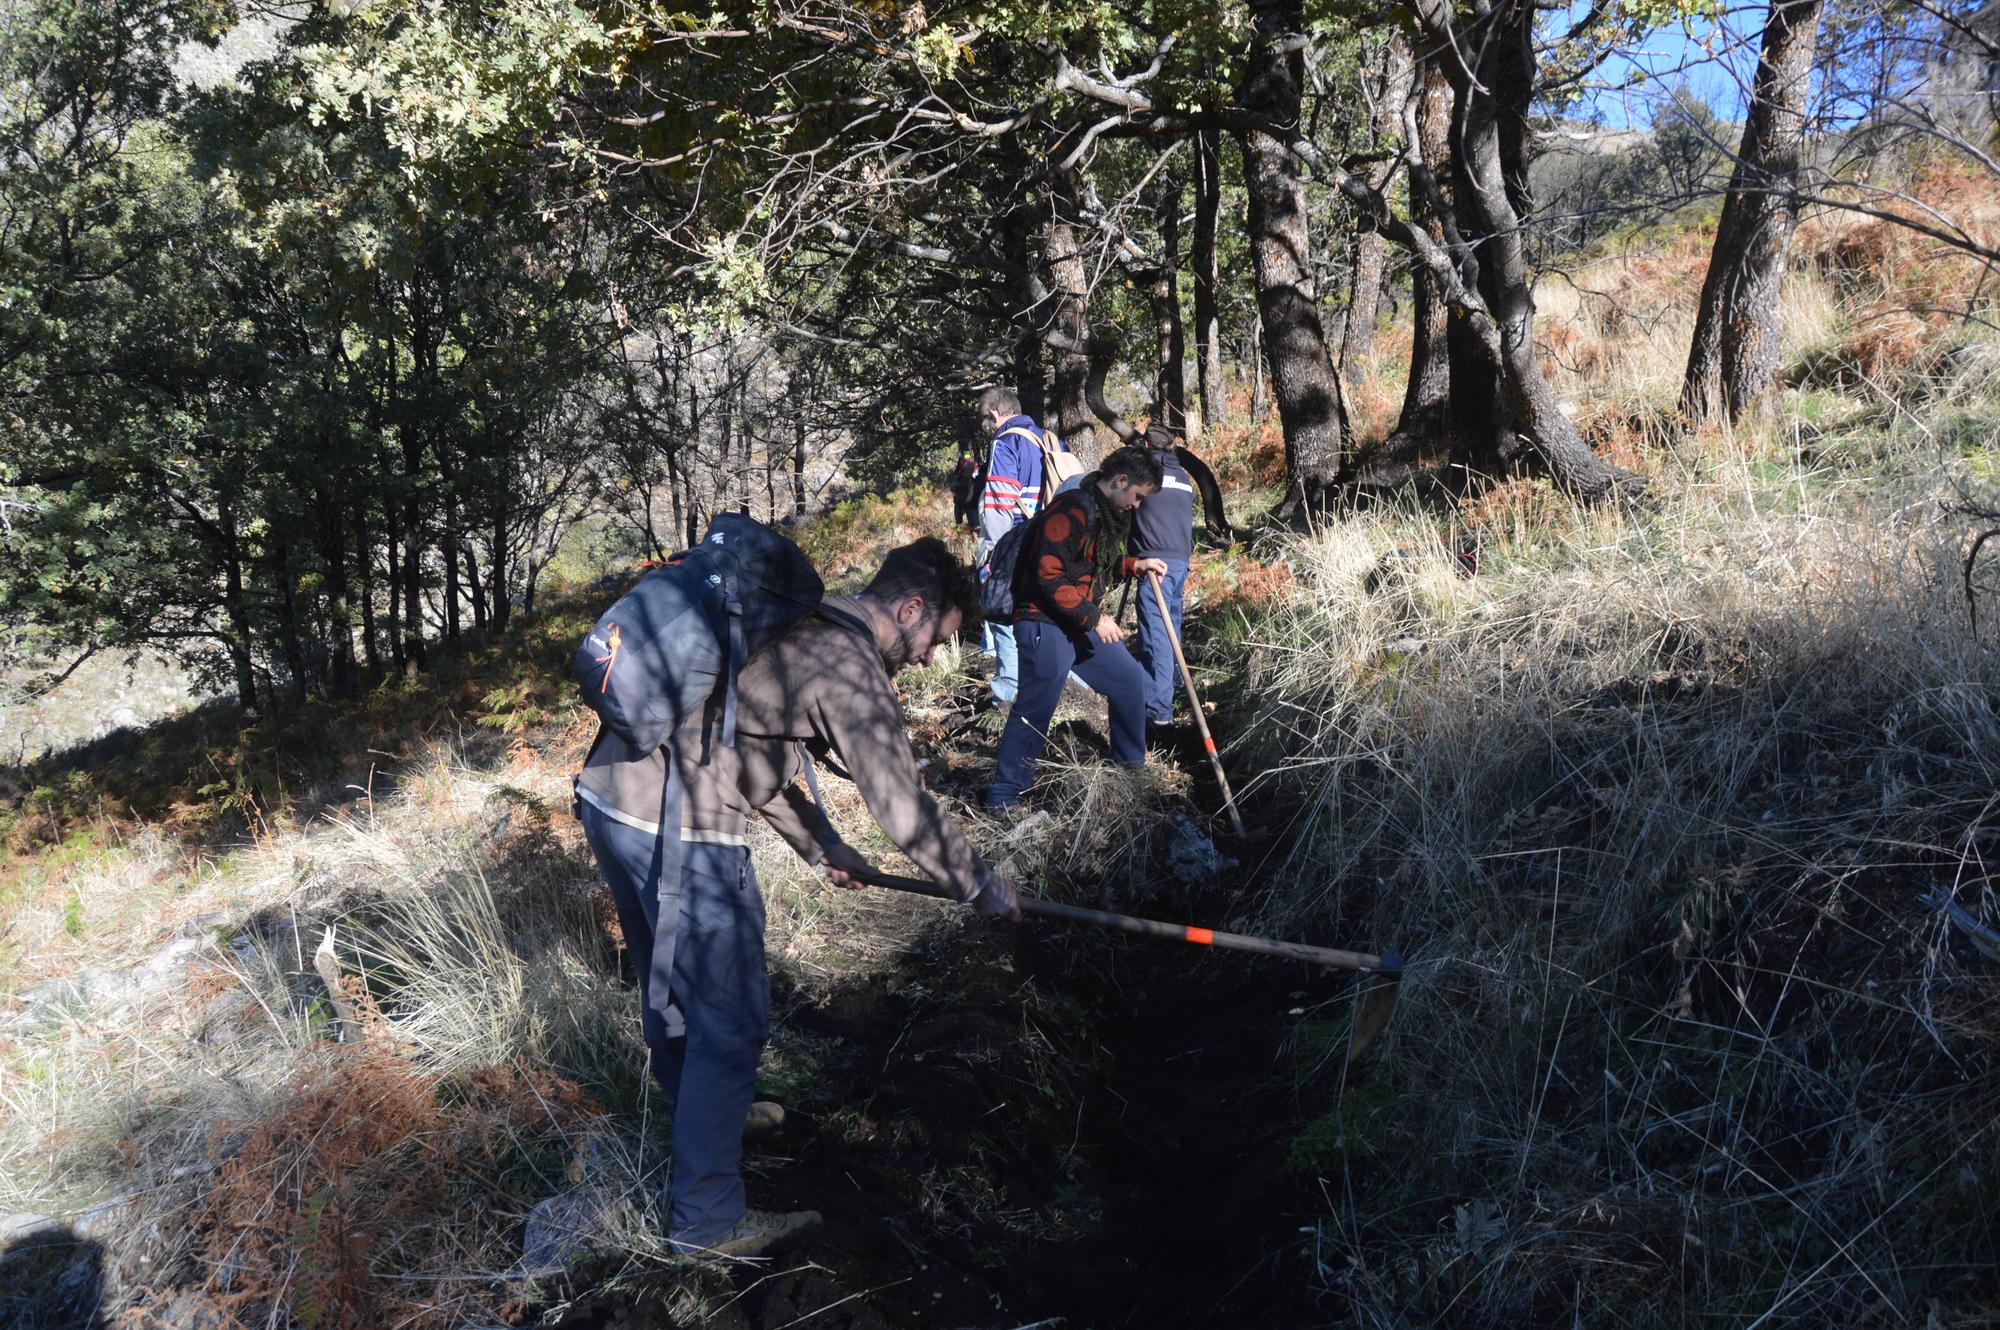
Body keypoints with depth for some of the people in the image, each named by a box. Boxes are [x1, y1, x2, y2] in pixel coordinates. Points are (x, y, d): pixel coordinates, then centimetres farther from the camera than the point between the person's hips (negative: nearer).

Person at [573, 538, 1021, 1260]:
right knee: (730, 1019, 2)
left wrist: (824, 847, 30)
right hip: (677, 829, -10)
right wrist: (983, 887, 3)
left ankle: (698, 1110, 51)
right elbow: (904, 810, -12)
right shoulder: (849, 664, -12)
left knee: (669, 979, 28)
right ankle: (706, 1218, 15)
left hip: (607, 793, 10)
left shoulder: (795, 629, 17)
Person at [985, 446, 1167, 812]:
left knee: (1130, 680, 15)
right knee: (1035, 709, -11)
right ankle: (1002, 797, -2)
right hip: (1046, 623, -10)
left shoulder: (1106, 513, 12)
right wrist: (1093, 618, -21)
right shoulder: (1072, 510, -20)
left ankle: (1131, 764, 33)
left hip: (1082, 623, 10)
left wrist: (1134, 565, 9)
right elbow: (1048, 576, -24)